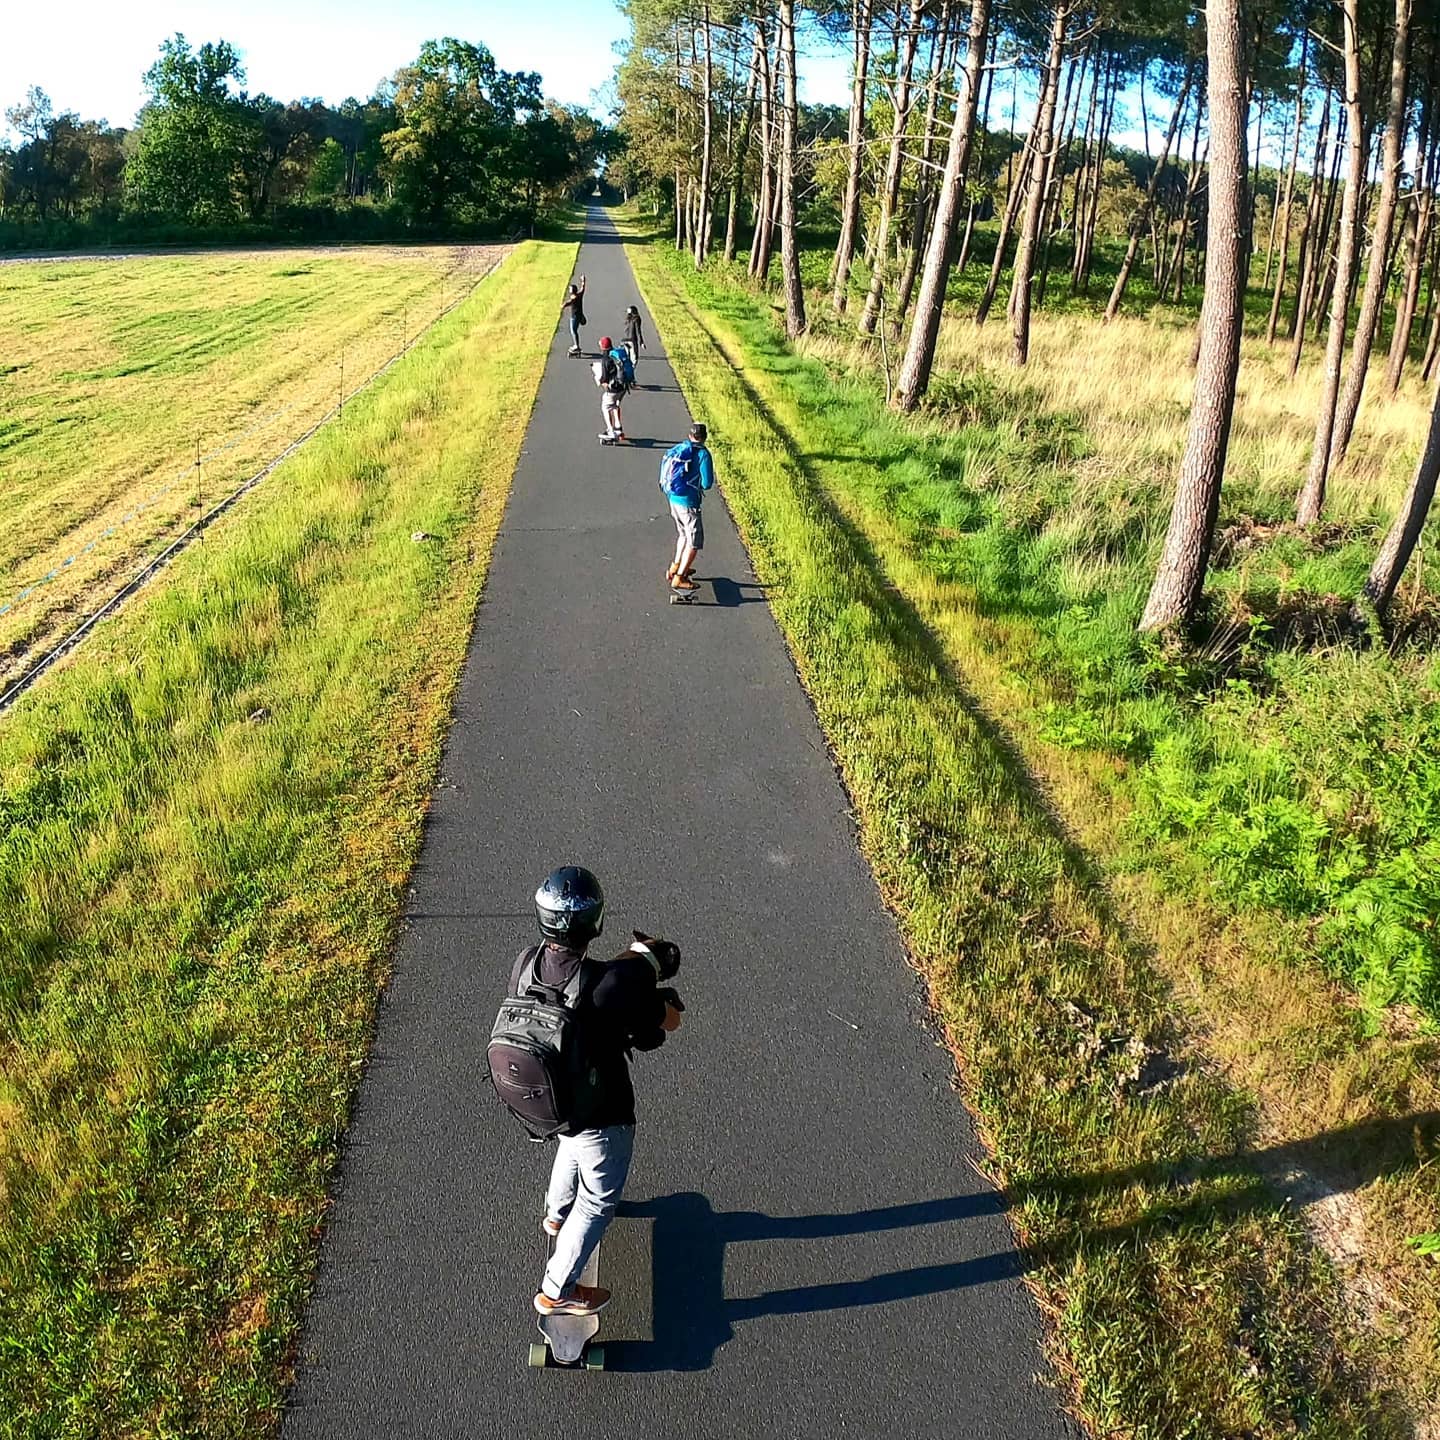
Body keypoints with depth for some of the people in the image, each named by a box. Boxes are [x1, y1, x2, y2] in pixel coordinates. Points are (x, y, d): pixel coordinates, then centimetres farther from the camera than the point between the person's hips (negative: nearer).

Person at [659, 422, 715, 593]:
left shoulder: (677, 449, 6)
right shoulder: (702, 454, -13)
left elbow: (664, 473, 12)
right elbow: (707, 483, -14)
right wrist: (699, 485, 7)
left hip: (672, 498, 7)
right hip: (688, 502, -7)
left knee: (684, 534, 27)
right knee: (694, 542, 1)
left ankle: (675, 568, 37)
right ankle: (679, 579, 0)